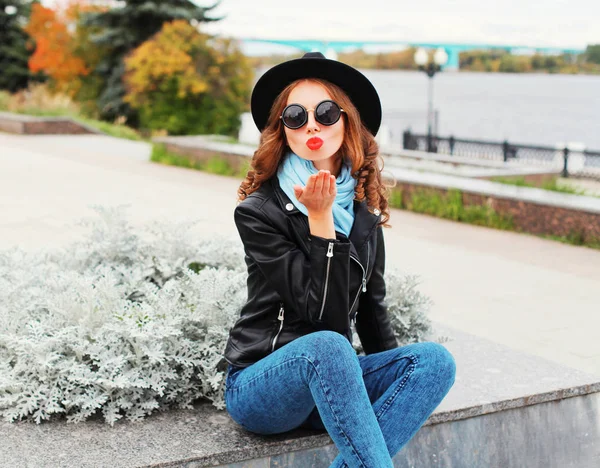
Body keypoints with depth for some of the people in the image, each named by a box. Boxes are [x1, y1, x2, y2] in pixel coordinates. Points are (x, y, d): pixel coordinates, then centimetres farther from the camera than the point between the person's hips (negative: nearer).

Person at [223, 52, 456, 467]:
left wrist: (400, 379, 7)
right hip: (257, 385, -5)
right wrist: (320, 219, -23)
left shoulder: (363, 208, 6)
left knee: (435, 360, -20)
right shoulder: (259, 211, -11)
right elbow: (325, 316, -18)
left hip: (331, 379, 6)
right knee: (325, 345, -37)